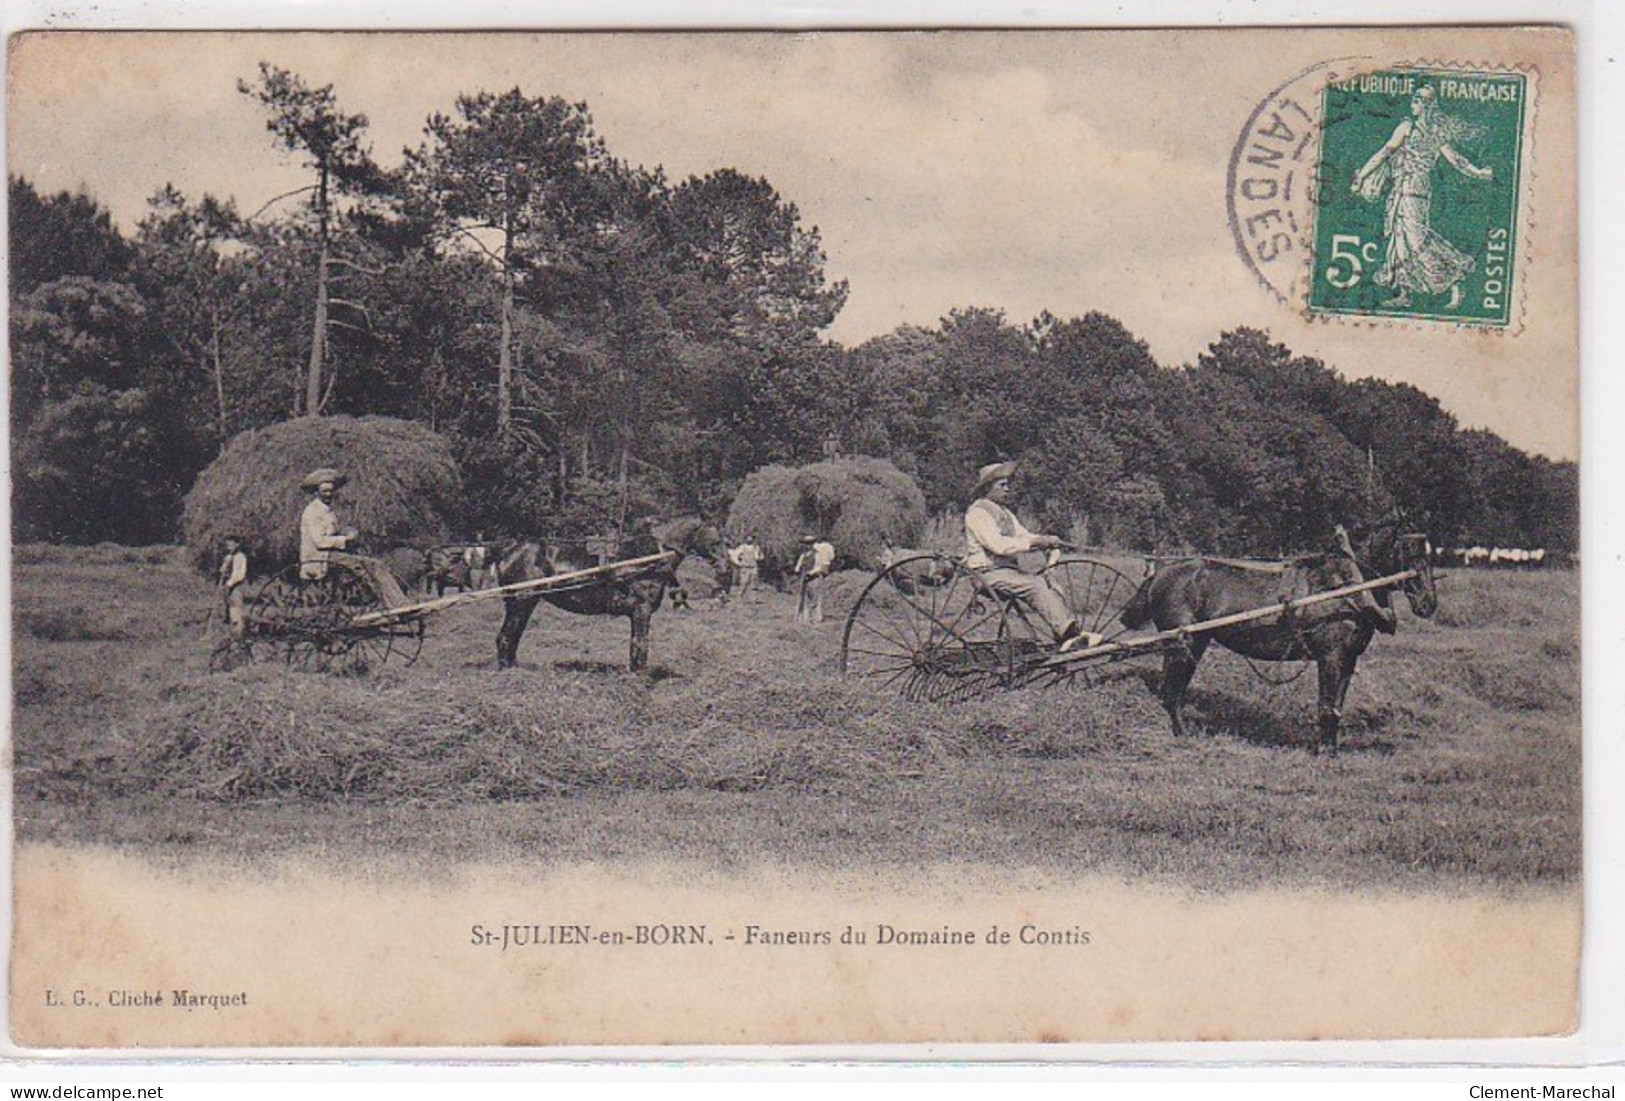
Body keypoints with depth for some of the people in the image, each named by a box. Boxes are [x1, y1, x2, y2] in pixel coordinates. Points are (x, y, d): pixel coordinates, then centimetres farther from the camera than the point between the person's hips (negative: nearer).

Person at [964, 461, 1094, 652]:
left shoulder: (1004, 512, 22)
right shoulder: (978, 512, -9)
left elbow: (1022, 536, 15)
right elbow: (998, 545, -19)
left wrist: (1047, 541, -5)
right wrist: (1032, 543, -20)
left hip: (1008, 568, 9)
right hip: (988, 571, -9)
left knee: (1049, 586, -13)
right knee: (1037, 587, -26)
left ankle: (1072, 632, -25)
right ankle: (1067, 633, -34)